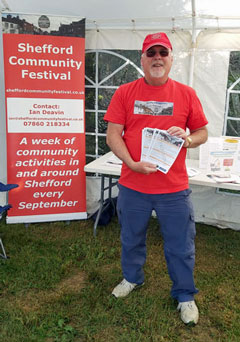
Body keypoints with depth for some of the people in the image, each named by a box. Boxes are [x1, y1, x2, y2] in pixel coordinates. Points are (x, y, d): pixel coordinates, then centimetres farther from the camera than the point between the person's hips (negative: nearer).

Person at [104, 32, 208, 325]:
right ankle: (132, 278, 46)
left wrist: (188, 139, -15)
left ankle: (185, 296, 33)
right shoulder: (125, 92, 0)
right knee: (131, 238, 20)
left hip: (174, 189, 0)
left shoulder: (186, 94, 1)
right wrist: (132, 164, -19)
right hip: (132, 186, 1)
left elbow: (202, 132, 8)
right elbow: (112, 135, -5)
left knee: (180, 245, 11)